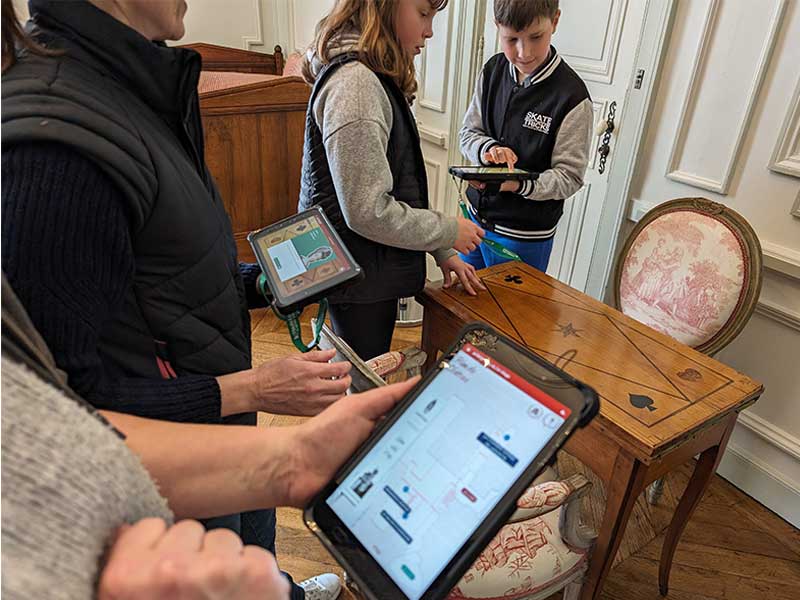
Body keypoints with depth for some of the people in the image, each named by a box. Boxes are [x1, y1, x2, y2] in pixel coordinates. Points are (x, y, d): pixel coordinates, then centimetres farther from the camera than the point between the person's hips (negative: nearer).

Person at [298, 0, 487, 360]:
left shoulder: (378, 79, 10)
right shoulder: (355, 83, -22)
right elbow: (367, 211, -25)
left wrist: (442, 252, 10)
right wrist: (449, 232, -12)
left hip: (377, 270, 9)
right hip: (360, 278, -9)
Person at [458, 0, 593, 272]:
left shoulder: (572, 96, -17)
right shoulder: (493, 70, -2)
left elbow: (569, 177, -15)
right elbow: (468, 133, 4)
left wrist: (518, 184, -32)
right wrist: (488, 148, -18)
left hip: (525, 237, -5)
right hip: (477, 216, 5)